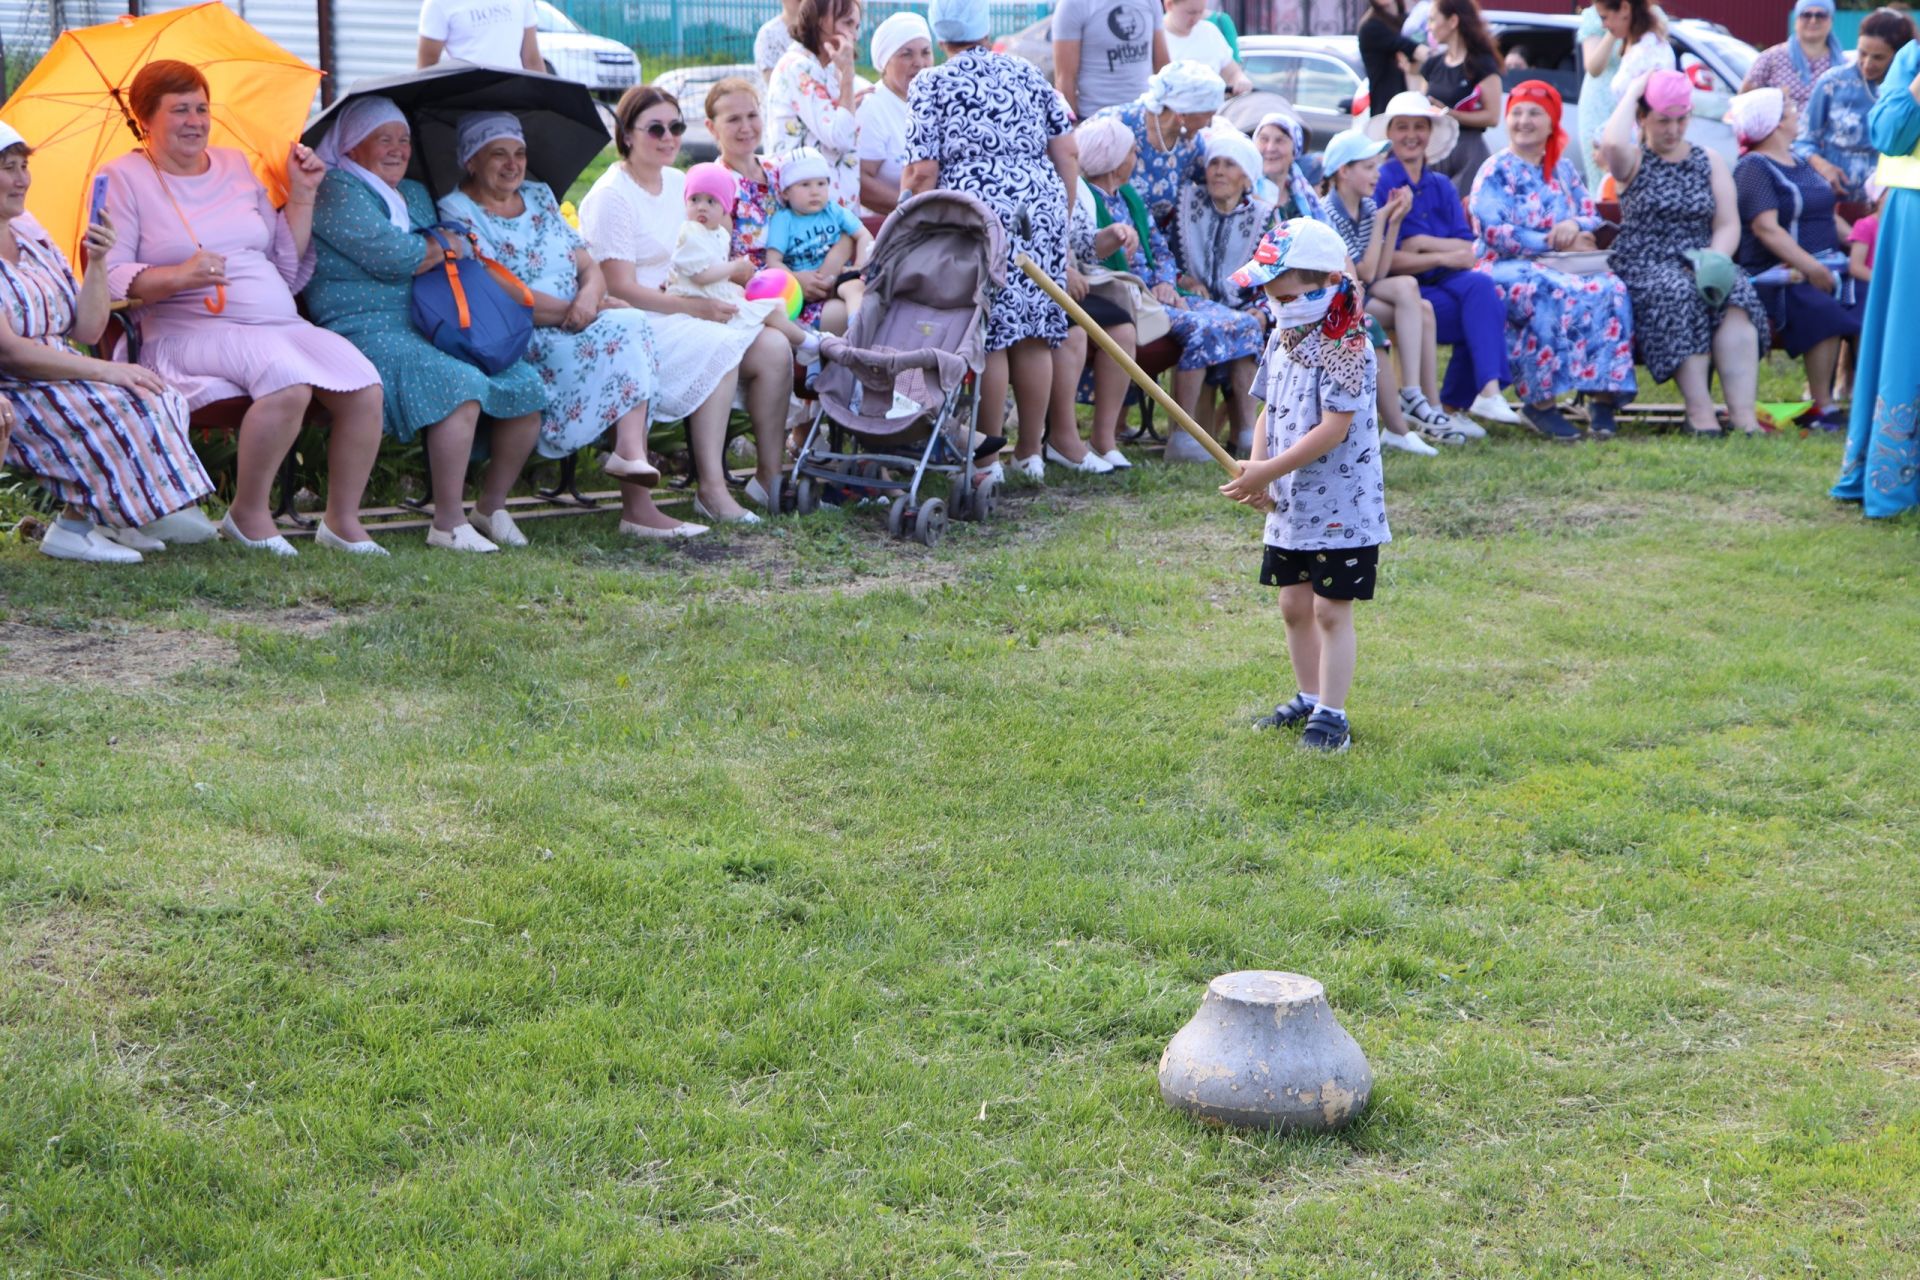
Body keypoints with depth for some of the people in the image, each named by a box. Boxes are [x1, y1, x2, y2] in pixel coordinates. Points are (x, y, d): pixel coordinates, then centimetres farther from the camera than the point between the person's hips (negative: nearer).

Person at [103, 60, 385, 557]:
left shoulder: (236, 166, 21)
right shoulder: (124, 178, 5)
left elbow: (288, 270, 20)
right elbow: (108, 277, -7)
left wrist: (301, 195, 11)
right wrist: (179, 276, -22)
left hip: (282, 324, 6)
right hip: (190, 329, -6)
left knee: (366, 388, -21)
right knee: (289, 379, -36)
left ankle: (343, 521, -7)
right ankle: (248, 515, -18)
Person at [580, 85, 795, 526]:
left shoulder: (679, 184, 15)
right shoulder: (611, 196, -10)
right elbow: (620, 288, -15)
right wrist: (693, 307, -18)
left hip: (681, 313, 7)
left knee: (774, 348, -15)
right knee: (720, 349, -32)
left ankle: (771, 476, -9)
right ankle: (711, 489, -31)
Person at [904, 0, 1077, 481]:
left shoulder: (930, 85, 2)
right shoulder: (1027, 74, 15)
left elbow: (923, 173, -7)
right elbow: (1066, 153, 12)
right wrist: (1061, 215, 20)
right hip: (1040, 210, 4)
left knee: (988, 338, -2)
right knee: (1033, 334, 8)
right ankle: (1030, 451, 14)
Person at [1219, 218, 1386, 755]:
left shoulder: (1345, 347, -18)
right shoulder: (1282, 338, 9)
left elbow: (1334, 427, -24)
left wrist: (1270, 471, -23)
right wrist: (1256, 468, -5)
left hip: (1340, 505, -8)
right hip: (1289, 505, 8)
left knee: (1331, 610, -2)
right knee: (1294, 605, 16)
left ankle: (1331, 715, 5)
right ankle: (1308, 698, 32)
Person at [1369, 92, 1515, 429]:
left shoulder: (1441, 187, 14)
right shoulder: (1379, 184, -4)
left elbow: (1467, 254, 3)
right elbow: (1381, 260, -12)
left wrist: (1423, 243, -13)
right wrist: (1441, 257, -12)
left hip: (1443, 284, 6)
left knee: (1480, 285, -27)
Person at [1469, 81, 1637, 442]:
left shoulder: (1563, 168, 20)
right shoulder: (1495, 172, 3)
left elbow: (1592, 216, 15)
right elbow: (1494, 231, -11)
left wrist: (1575, 226, -11)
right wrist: (1554, 242, -15)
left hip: (1567, 265, 5)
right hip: (1508, 268, -5)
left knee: (1611, 291, -27)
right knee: (1553, 294, -39)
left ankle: (1603, 396, -28)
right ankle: (1539, 402, -33)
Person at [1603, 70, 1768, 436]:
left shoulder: (1709, 162, 17)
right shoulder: (1634, 162, 7)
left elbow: (1728, 224, 9)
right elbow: (1611, 144, -20)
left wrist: (1714, 260, -12)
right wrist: (1632, 93, -6)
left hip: (1699, 265, 3)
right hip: (1643, 267, -3)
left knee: (1737, 295, -29)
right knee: (1679, 293, -36)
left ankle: (1742, 411, -38)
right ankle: (1699, 410, -39)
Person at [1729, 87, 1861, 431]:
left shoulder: (1801, 164, 24)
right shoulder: (1754, 168, -3)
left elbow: (1828, 216, 28)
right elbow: (1766, 228, -16)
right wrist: (1810, 268, -24)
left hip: (1825, 264, 8)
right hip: (1780, 275, -8)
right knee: (1823, 311, -34)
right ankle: (1823, 409, -26)